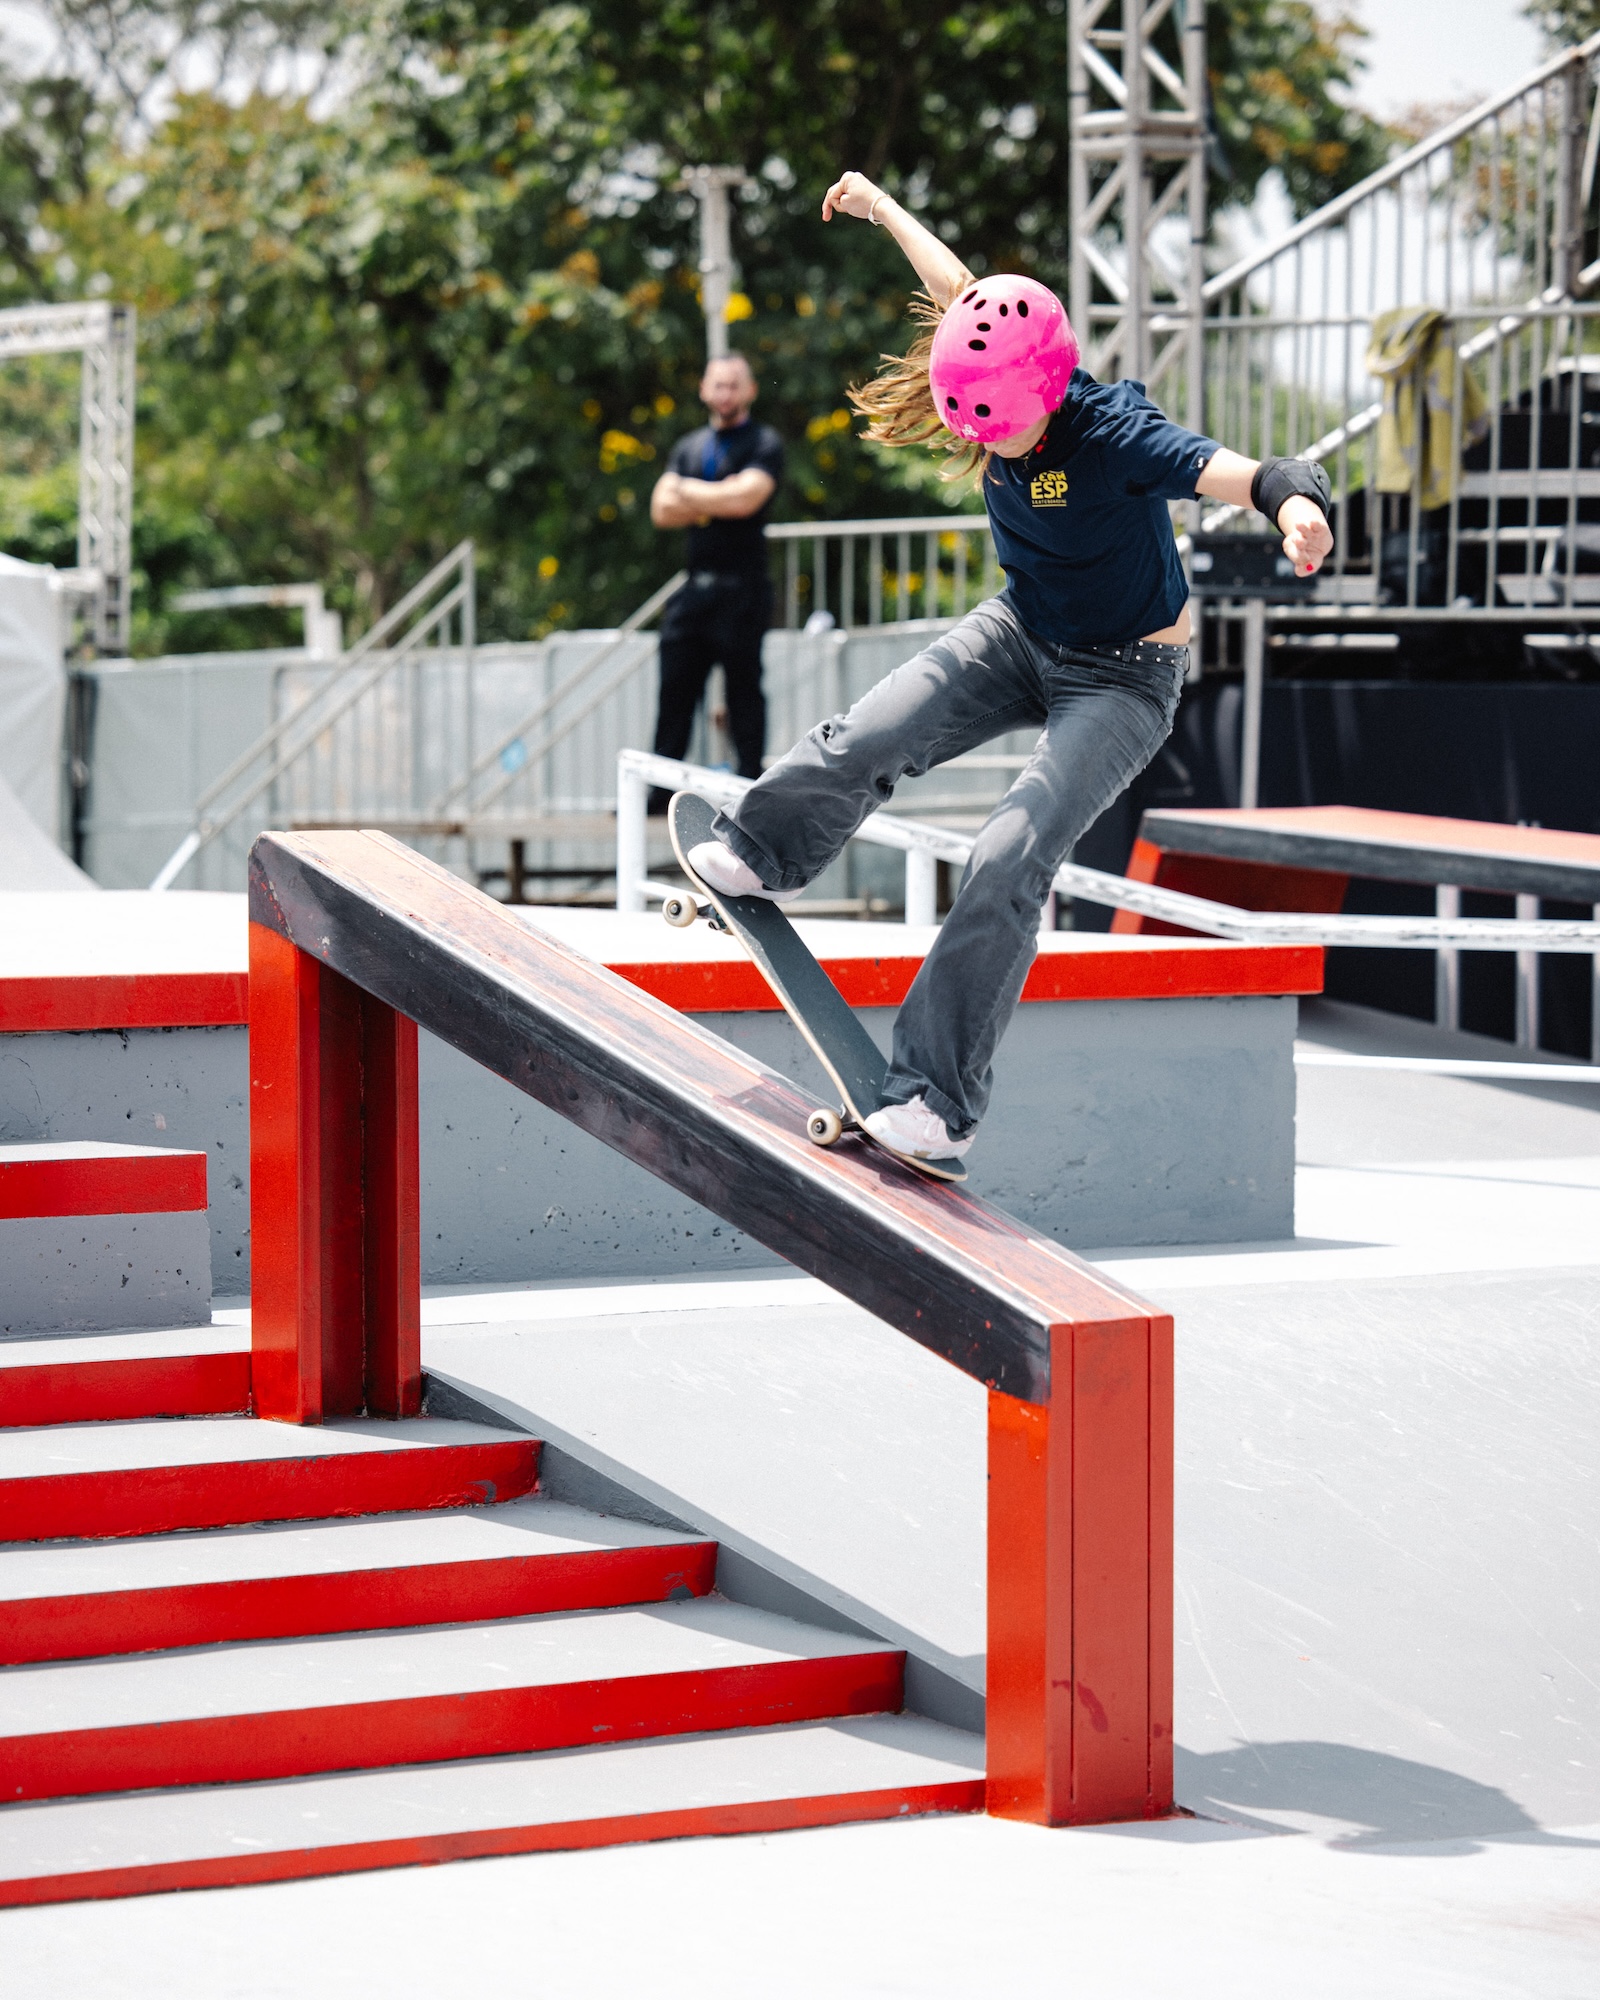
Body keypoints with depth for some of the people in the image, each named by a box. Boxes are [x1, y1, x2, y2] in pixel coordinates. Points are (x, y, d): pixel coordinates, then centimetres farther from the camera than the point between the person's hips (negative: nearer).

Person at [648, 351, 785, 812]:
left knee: (743, 687, -2)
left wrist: (690, 492, -1)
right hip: (695, 584, 5)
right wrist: (717, 500, -6)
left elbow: (745, 497, -15)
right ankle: (660, 790, 5)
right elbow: (662, 509, 7)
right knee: (676, 687, 3)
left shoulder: (764, 444, 1)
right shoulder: (688, 447, 18)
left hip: (742, 587, -5)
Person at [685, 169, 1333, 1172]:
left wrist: (1297, 501, -71)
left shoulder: (1112, 434, -32)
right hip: (1021, 636, 6)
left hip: (1122, 677, -6)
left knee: (1011, 860, -20)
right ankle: (760, 853, 25)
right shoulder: (996, 382, -13)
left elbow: (1235, 472, -48)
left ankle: (939, 1100, -17)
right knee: (865, 741, -9)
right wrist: (882, 207, 23)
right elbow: (962, 289, 9)